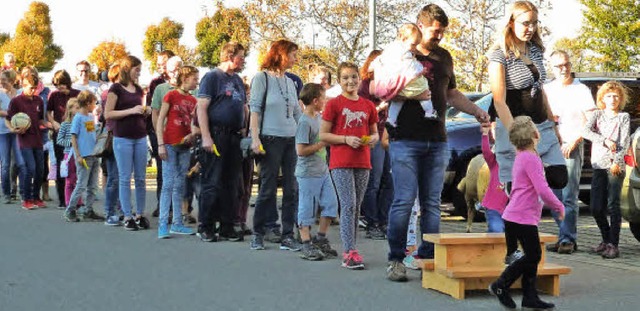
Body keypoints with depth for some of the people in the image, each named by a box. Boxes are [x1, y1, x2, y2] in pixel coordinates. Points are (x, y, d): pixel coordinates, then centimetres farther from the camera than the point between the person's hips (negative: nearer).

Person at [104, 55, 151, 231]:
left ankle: (140, 215, 12)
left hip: (140, 137, 6)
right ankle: (127, 217, 3)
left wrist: (145, 112, 3)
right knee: (125, 178, -1)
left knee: (140, 178, 6)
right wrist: (130, 111, -16)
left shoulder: (138, 90, 15)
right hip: (122, 138, -5)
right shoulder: (116, 88, -3)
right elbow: (108, 114, -10)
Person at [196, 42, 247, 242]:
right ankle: (206, 228, 2)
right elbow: (201, 108, -10)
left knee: (231, 184, 9)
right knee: (212, 184, -5)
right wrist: (205, 137, -18)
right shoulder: (212, 77, -4)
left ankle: (227, 227, 15)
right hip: (216, 136, -7)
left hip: (234, 137, 7)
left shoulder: (238, 80, 19)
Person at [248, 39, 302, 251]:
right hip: (271, 139, -6)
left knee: (292, 189, 1)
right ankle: (258, 233, 10)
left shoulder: (290, 82, 16)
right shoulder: (262, 78, -1)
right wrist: (255, 139, -13)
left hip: (292, 140, 6)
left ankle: (287, 236, 6)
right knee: (268, 188, -2)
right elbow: (255, 109, -5)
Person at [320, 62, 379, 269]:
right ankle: (350, 252, -11)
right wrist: (346, 139, -15)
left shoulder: (368, 106, 10)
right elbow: (323, 135, -3)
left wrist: (374, 139, -3)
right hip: (341, 163, -5)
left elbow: (374, 132, 21)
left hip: (362, 162, 5)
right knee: (348, 205, -11)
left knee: (356, 207, 8)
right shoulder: (334, 104, -2)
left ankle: (348, 252, 15)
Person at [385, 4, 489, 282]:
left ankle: (428, 256, 12)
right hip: (405, 140, -5)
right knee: (404, 201, -8)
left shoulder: (444, 57, 19)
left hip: (436, 141, 5)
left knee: (432, 203, 6)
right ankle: (395, 259, 1)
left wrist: (476, 111, 19)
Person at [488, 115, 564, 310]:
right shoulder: (531, 158, -15)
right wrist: (559, 207, -8)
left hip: (513, 215, 10)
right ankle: (501, 286, 1)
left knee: (533, 256, 12)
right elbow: (542, 189, -21)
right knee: (532, 256, -4)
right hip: (524, 217, -10)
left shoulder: (520, 157, 16)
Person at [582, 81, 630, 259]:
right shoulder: (597, 114, 13)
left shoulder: (624, 117, 7)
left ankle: (613, 245, -9)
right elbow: (586, 131, -5)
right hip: (599, 165, 3)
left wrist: (617, 162, -16)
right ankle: (606, 240, 20)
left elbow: (625, 143, -3)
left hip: (616, 166, -3)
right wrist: (605, 140, -16)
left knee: (613, 206, -9)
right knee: (596, 208, 3)